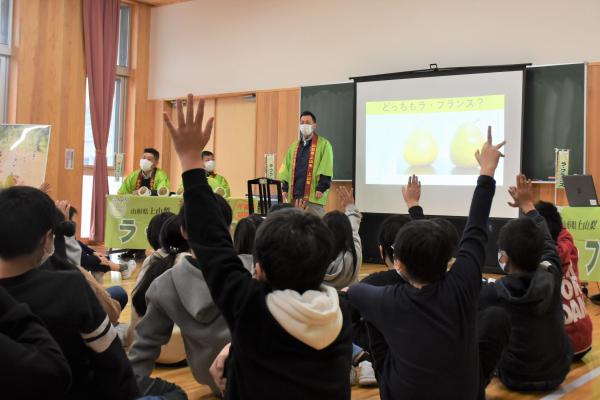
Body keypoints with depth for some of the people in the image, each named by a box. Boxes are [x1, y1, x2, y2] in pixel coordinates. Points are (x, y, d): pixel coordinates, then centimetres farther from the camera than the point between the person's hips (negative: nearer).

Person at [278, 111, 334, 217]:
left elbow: (326, 169, -8)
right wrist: (285, 188, 7)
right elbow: (286, 168, 16)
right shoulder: (294, 146, 19)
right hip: (295, 194, 6)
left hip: (313, 194, -5)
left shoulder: (323, 144, 2)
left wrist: (321, 188, -16)